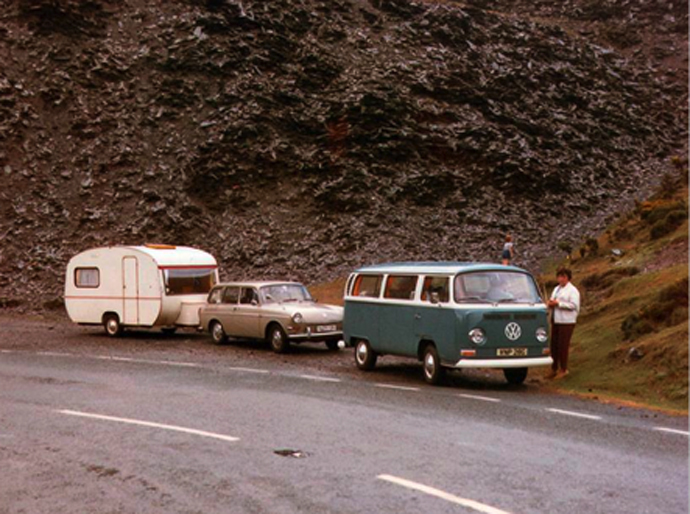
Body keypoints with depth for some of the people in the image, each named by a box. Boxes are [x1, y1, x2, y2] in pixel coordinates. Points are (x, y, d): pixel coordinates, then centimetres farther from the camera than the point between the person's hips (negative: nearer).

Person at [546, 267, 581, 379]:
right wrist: (550, 304, 1)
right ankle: (554, 369, 17)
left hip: (566, 322, -7)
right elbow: (552, 301, 26)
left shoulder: (572, 290, -6)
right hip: (555, 320, 7)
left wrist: (558, 303, -18)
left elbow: (573, 305, -16)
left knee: (563, 345, -6)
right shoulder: (556, 289, 18)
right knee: (554, 345, 8)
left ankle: (563, 370, 3)